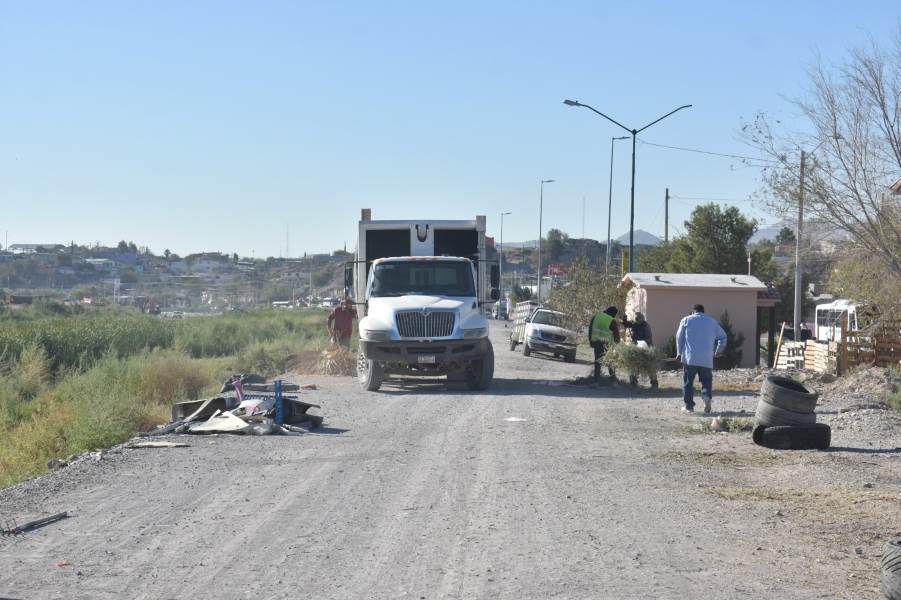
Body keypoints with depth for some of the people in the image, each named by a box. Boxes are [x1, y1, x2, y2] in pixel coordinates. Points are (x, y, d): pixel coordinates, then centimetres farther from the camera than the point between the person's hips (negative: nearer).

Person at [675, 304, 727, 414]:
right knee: (706, 380, 9)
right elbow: (722, 336, 15)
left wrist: (679, 353, 20)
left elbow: (679, 337, 9)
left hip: (689, 358, -1)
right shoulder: (712, 322, 14)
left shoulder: (686, 320, 8)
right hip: (706, 359, 1)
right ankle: (707, 396, -19)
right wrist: (719, 351, 29)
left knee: (688, 382, 6)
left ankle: (689, 406, 4)